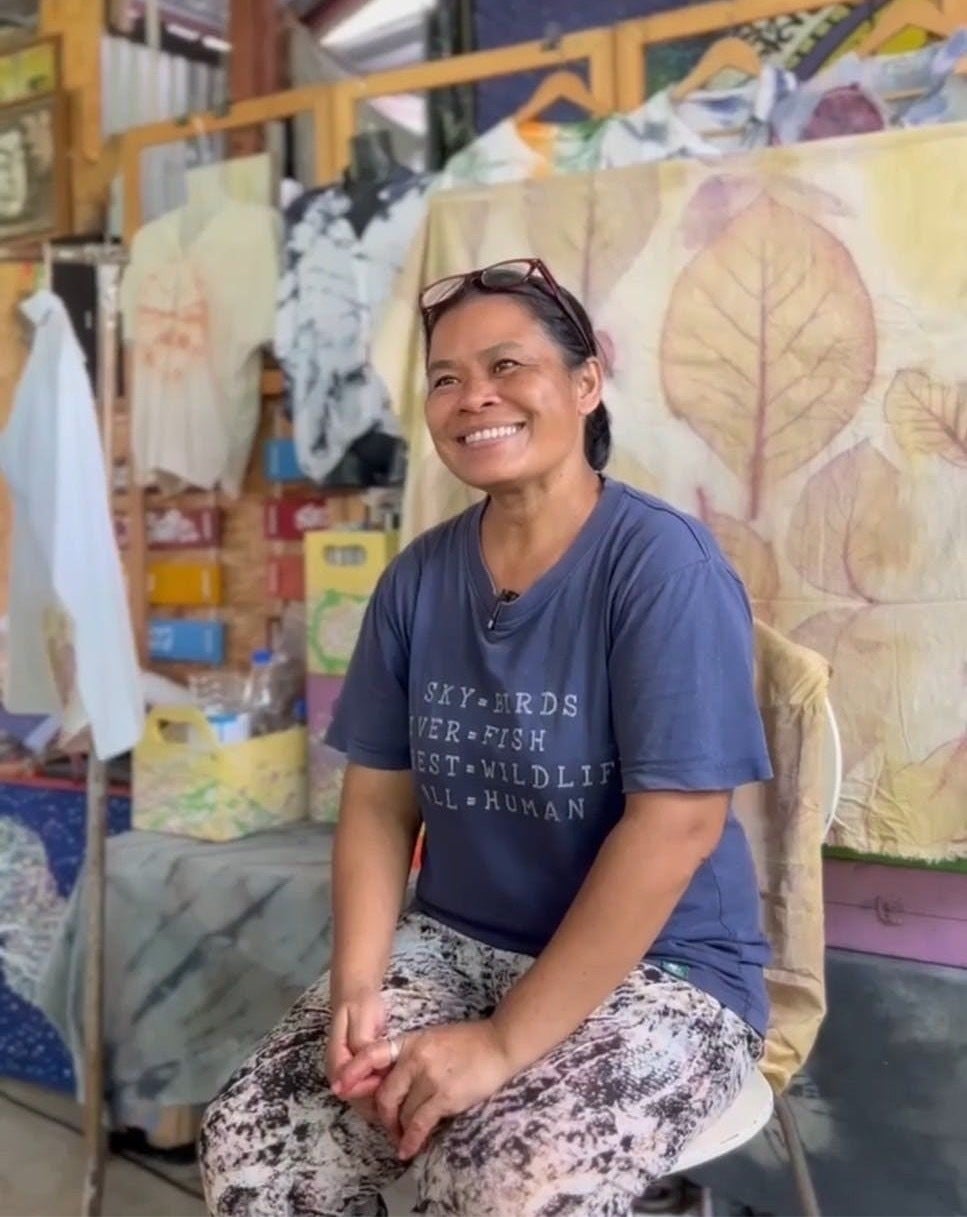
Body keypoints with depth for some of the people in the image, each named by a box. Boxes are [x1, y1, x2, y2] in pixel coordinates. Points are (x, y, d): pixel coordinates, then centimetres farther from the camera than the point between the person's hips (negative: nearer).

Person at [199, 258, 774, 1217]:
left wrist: (505, 1041, -21)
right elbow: (379, 799, 4)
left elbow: (675, 824, -21)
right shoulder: (418, 578, 2)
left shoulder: (660, 562, -15)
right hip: (452, 944, 5)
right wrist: (357, 986, -12)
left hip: (655, 970, -4)